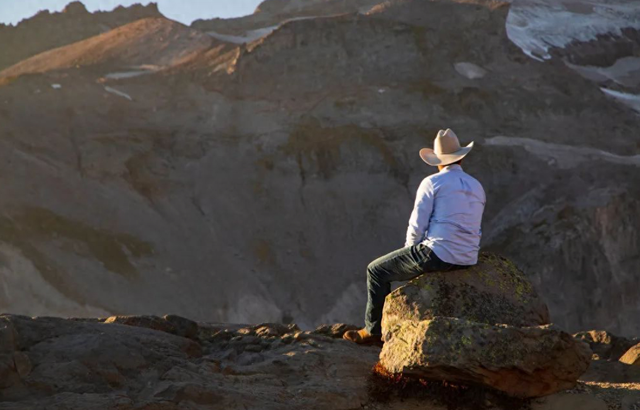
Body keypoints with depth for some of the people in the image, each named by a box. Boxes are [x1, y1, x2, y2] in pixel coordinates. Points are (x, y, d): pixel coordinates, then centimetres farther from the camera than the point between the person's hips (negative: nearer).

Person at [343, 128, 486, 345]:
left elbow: (417, 227, -10)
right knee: (416, 264, 37)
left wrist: (411, 249, 11)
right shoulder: (477, 187, 13)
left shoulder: (431, 183, -7)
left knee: (377, 270, 13)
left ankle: (373, 331, 19)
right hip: (468, 260, 7)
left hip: (438, 254, -7)